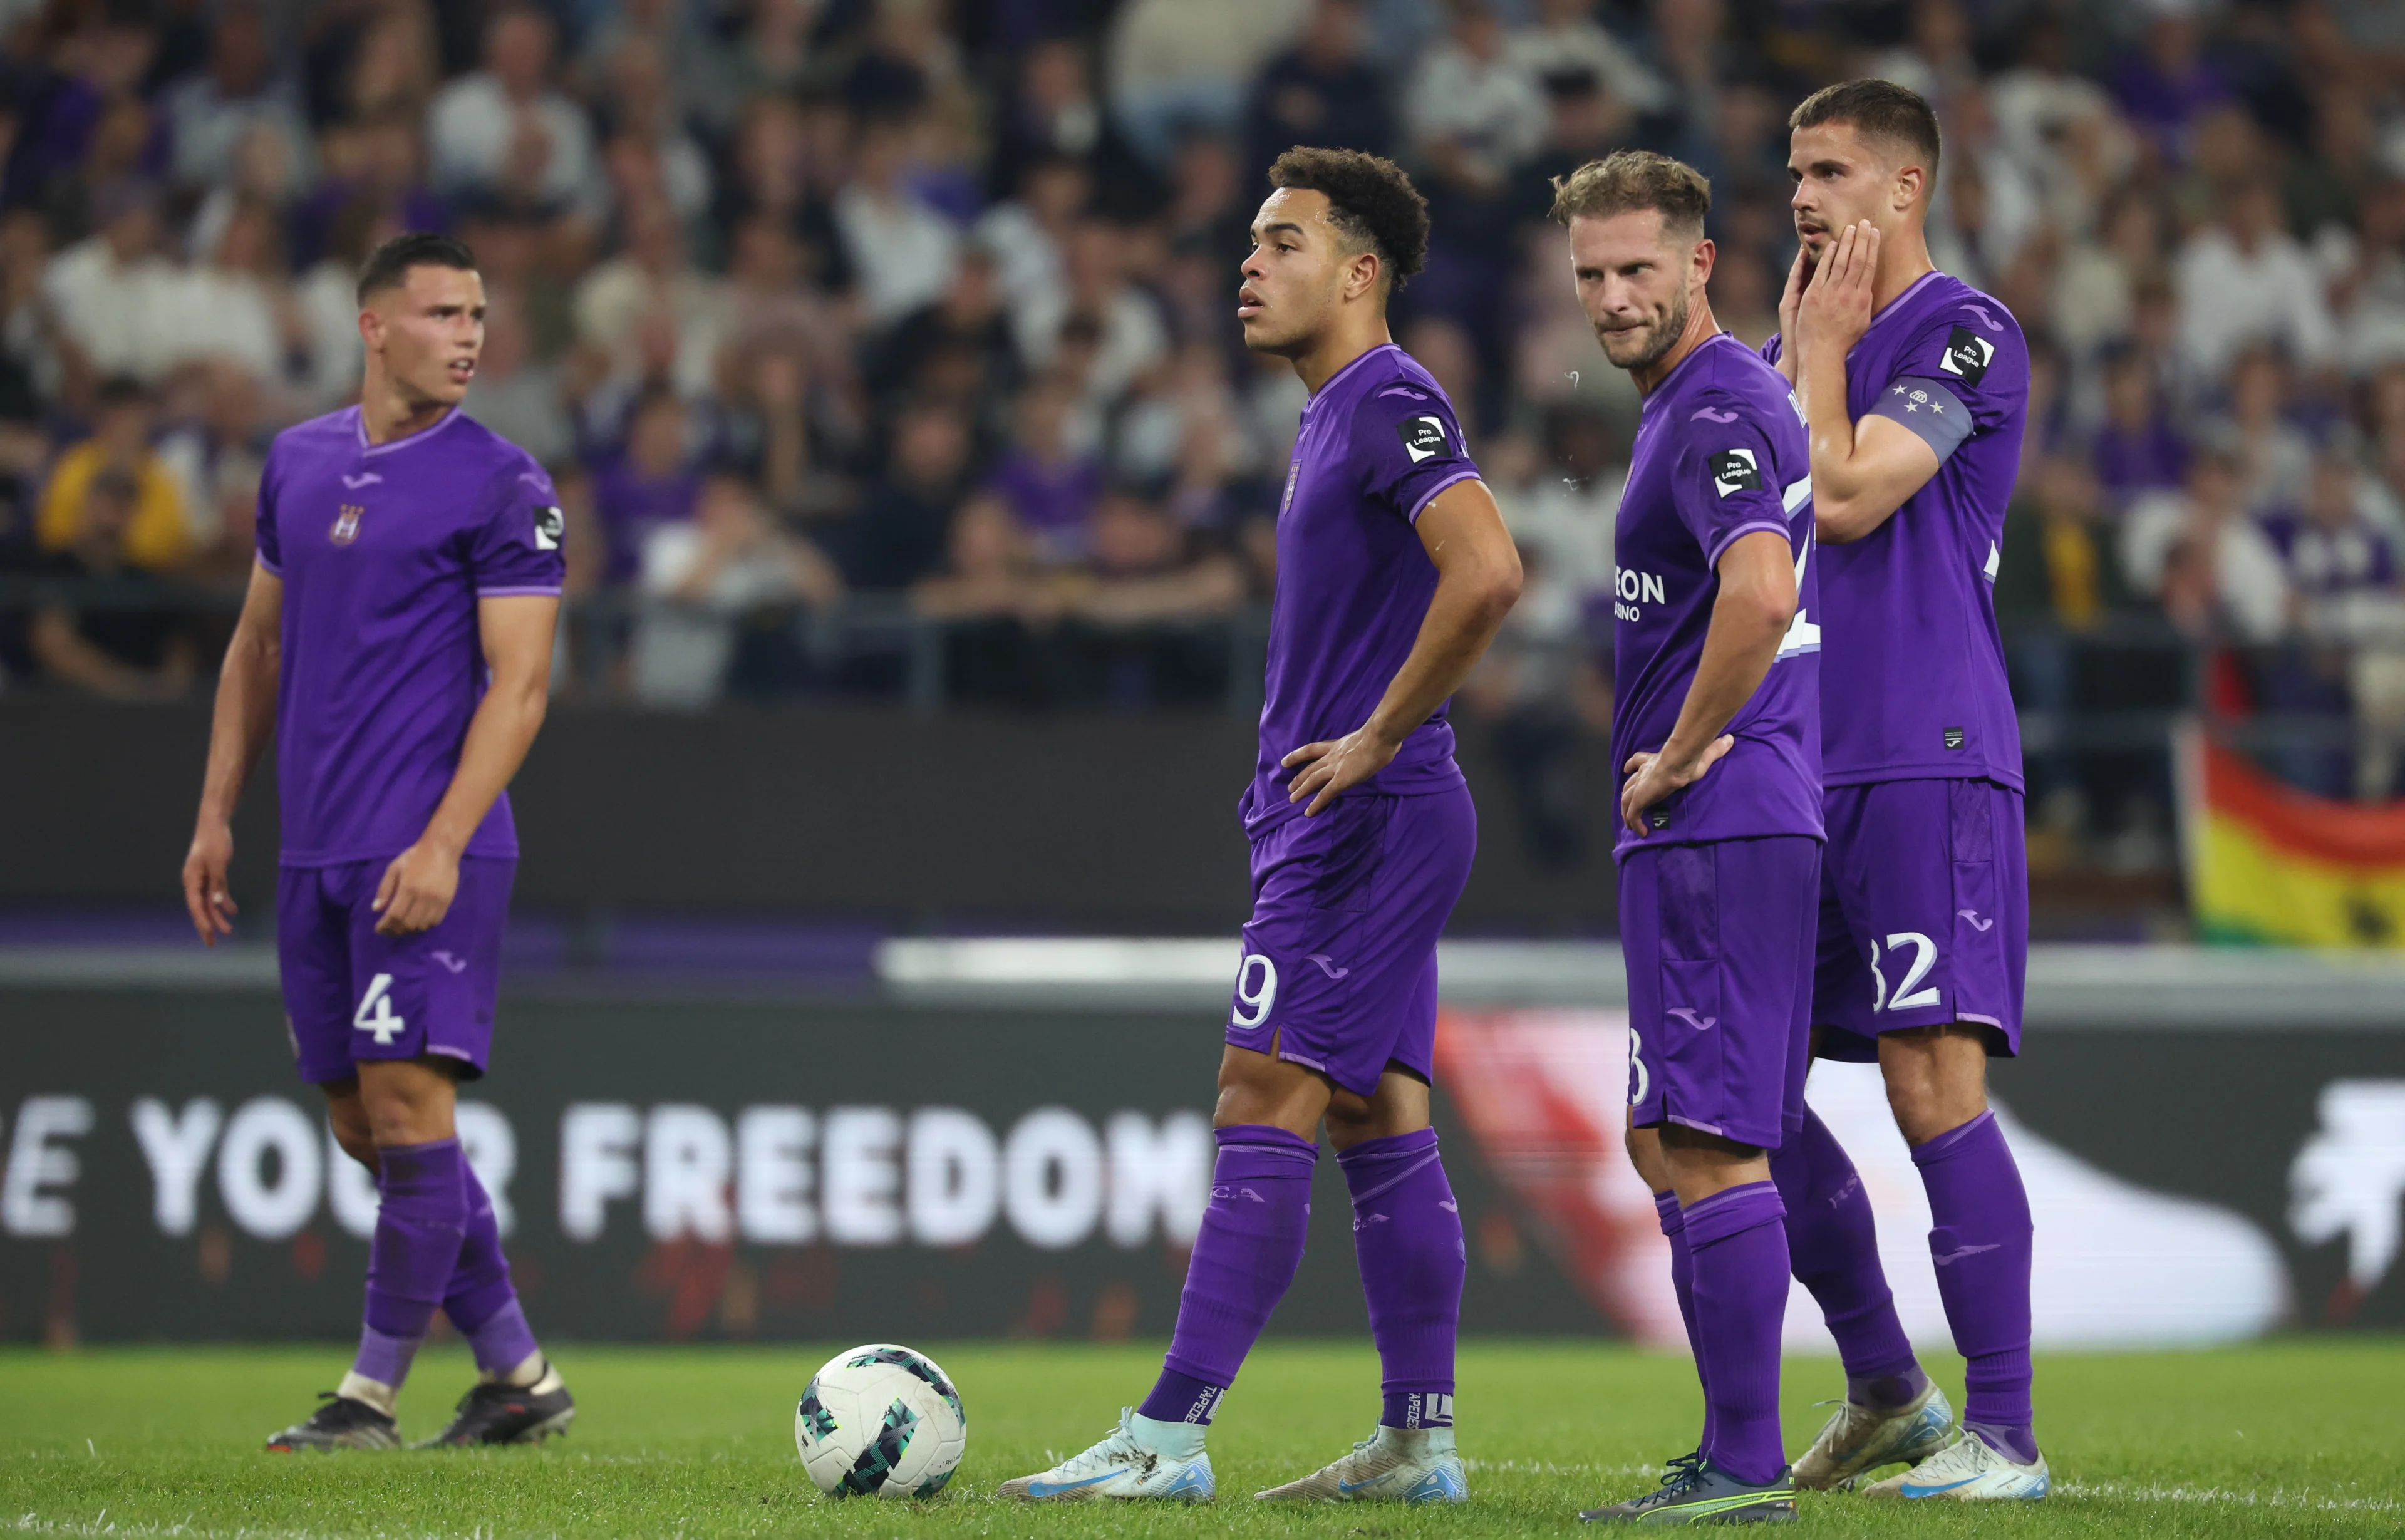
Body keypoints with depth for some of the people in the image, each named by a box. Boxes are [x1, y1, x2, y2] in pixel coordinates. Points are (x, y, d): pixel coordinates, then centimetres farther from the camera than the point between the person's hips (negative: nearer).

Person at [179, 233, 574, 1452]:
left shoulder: (501, 485, -5)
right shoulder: (296, 462, 13)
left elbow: (520, 682, -9)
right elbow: (258, 646, 21)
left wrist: (441, 845, -18)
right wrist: (217, 815, 14)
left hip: (430, 855, -6)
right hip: (315, 851, 6)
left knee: (406, 1102, -11)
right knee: (362, 1124, 7)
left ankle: (372, 1394, -5)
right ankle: (518, 1374, 15)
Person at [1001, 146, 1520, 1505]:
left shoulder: (1392, 401, -13)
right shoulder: (1335, 419, 19)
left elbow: (1486, 574, -28)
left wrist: (1378, 740, -21)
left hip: (1365, 821, -10)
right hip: (1346, 825, 10)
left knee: (1263, 1114, -11)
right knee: (1380, 1125, 9)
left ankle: (1170, 1437, -12)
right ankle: (1422, 1440, 11)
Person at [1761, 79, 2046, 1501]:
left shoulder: (1964, 331, -5)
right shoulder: (1804, 341, 19)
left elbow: (1845, 497, -15)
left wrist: (1822, 351, -3)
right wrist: (1795, 350, 8)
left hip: (1927, 767, -8)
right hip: (1794, 769, 8)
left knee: (1934, 1085, -13)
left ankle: (2003, 1436, -10)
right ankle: (1885, 1393, 19)